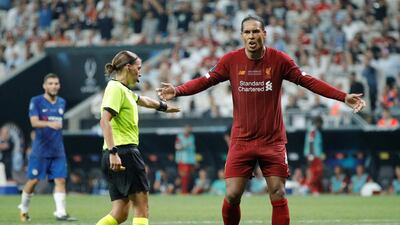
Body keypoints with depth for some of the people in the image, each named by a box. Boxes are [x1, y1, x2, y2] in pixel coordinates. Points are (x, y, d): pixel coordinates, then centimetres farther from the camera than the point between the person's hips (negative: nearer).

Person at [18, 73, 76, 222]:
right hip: (40, 150, -4)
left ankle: (60, 212, -6)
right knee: (34, 180, 0)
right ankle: (24, 208, 20)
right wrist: (49, 123, -34)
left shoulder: (62, 102, 12)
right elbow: (34, 122, -19)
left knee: (60, 180, -5)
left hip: (58, 150, 4)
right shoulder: (36, 101, -5)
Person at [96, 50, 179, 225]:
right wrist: (113, 152, -29)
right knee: (141, 207, -7)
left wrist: (164, 106, 58)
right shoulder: (116, 88, -9)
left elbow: (144, 101, 41)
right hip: (125, 152, -9)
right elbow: (104, 121, -21)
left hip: (116, 155, 9)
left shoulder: (123, 90, 20)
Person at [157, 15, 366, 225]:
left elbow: (308, 81, -2)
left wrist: (344, 97, -8)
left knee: (278, 196, -2)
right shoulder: (231, 60, -3)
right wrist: (176, 91, -17)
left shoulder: (279, 60, -4)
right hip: (241, 141, 0)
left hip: (273, 141, 0)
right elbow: (205, 81, -1)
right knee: (232, 196, -5)